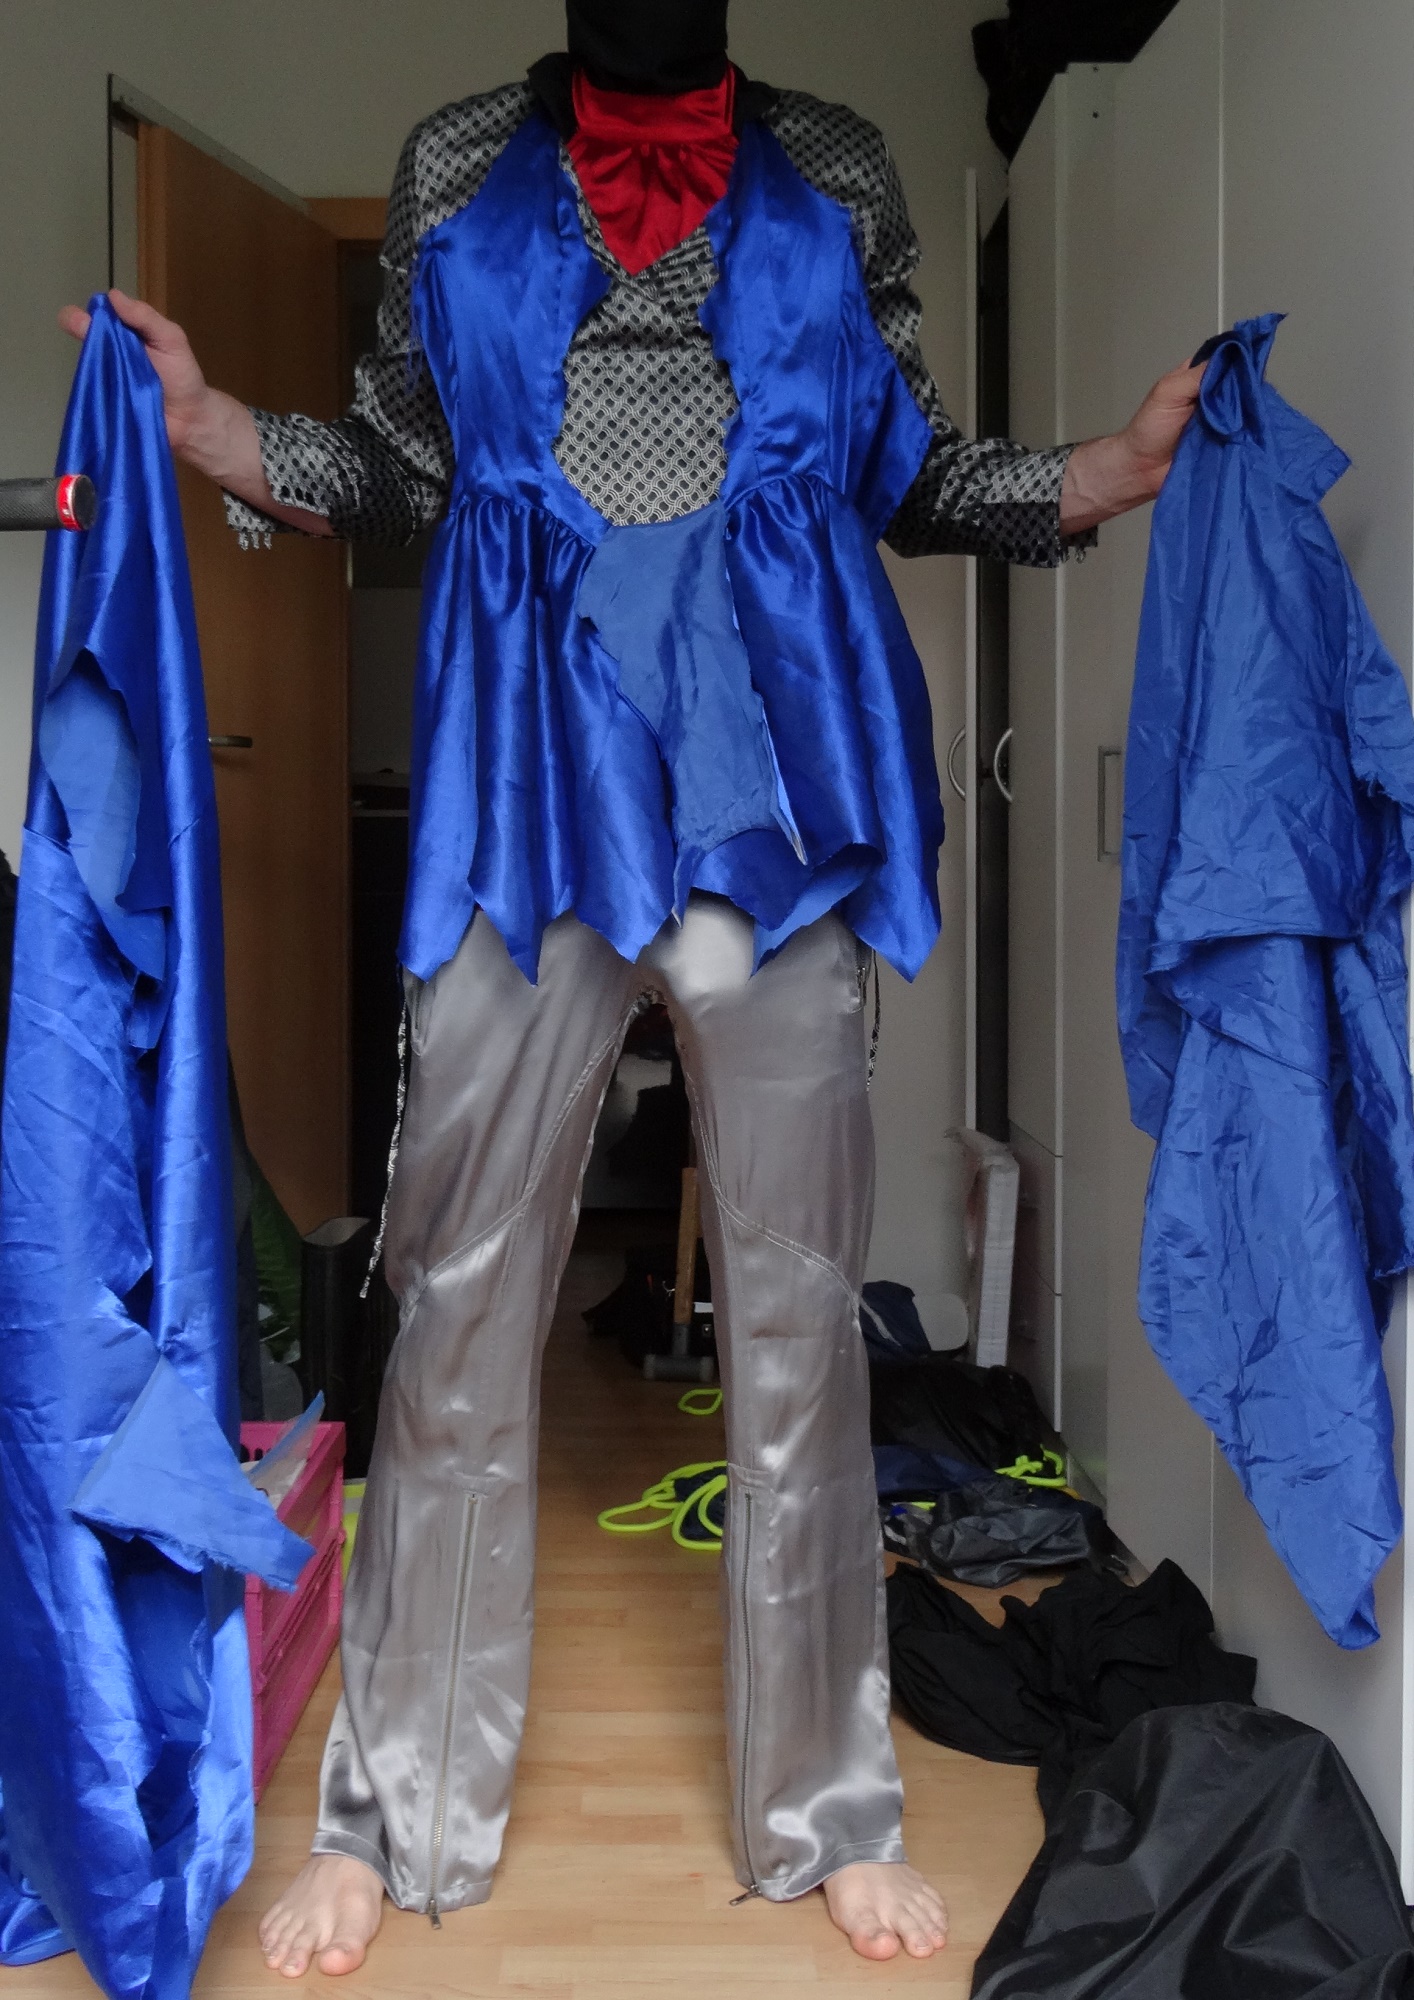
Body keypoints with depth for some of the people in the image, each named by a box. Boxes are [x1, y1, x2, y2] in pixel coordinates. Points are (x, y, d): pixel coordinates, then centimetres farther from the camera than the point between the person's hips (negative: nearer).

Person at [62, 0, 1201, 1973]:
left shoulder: (839, 168, 16)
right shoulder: (458, 162, 16)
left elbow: (903, 467, 16)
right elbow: (410, 471, 14)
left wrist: (1108, 471, 1)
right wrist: (222, 433, -2)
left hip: (777, 770, 1)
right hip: (531, 775, 0)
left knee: (796, 1307, 4)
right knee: (461, 1298, 1)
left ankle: (826, 1811, 21)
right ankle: (398, 1814, 20)